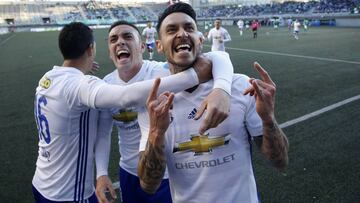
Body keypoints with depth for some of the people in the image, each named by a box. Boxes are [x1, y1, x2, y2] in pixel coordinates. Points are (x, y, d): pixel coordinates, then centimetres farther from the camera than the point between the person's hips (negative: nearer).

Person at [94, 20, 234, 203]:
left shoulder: (163, 72, -23)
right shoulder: (106, 85, -6)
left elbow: (218, 57, -34)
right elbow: (103, 132, 5)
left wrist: (221, 89, -54)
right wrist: (102, 173, -2)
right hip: (128, 174, 5)